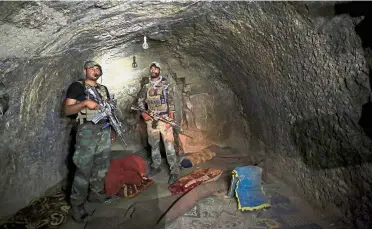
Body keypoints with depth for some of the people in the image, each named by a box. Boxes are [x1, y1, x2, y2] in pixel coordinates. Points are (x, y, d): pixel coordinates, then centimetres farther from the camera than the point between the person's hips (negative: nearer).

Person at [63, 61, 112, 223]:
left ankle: (96, 194, 29)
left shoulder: (103, 89, 16)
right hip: (87, 130, -6)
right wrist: (85, 102, -22)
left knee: (101, 165, 12)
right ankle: (76, 205, 8)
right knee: (84, 168, -5)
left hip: (104, 129, 7)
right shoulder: (77, 86, -2)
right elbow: (67, 110, -8)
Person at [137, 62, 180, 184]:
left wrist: (170, 119, -16)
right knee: (153, 145, 14)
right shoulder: (146, 87, 11)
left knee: (169, 146, -6)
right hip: (151, 120, 5)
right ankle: (156, 167, 29)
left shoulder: (166, 85, -2)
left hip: (164, 119, -5)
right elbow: (140, 101, 17)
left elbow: (171, 102, -7)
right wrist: (143, 113, -1)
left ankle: (174, 171, 1)